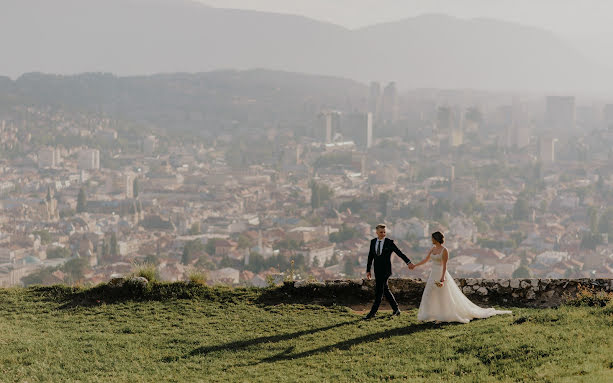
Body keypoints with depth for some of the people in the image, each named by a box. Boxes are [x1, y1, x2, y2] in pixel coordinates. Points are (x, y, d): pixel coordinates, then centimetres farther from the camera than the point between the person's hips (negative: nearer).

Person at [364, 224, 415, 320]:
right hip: (377, 270, 5)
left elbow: (399, 253, -14)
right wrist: (368, 270, 10)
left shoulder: (389, 242, -7)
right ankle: (396, 309, 21)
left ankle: (372, 312, -2)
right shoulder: (373, 242, 7)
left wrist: (408, 262, -25)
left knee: (379, 291, -7)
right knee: (385, 290, 11)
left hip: (385, 270, -5)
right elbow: (370, 256, 11)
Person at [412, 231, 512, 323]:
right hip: (433, 274, 8)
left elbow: (444, 265, -17)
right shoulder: (433, 249, 10)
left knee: (447, 297, -4)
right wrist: (414, 265, 18)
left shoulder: (444, 250, -13)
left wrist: (442, 277, -23)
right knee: (429, 295, 4)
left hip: (441, 274, -8)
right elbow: (425, 260, 18)